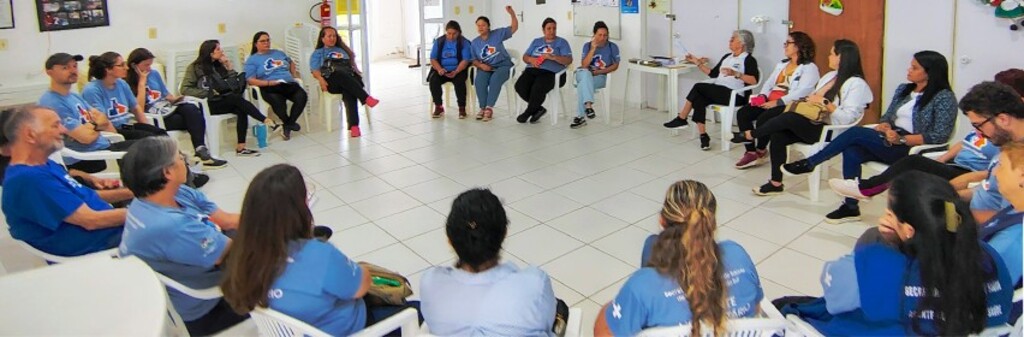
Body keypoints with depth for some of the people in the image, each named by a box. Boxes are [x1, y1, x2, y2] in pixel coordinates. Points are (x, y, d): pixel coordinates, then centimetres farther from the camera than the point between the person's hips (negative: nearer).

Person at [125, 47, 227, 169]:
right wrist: (142, 82, -11)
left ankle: (201, 151, -38)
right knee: (191, 119, -26)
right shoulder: (128, 84, -3)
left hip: (166, 110, 6)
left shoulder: (154, 74, 17)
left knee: (190, 108, -28)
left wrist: (174, 99, 2)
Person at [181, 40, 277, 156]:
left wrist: (229, 67, 3)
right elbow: (185, 89, -7)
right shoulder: (195, 68, 1)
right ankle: (267, 121, -38)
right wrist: (207, 93, -16)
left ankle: (241, 148, -36)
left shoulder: (218, 65, 17)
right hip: (209, 105, -5)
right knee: (236, 98, -31)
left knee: (241, 110, -29)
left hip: (224, 101, 5)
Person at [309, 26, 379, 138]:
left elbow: (352, 64, 29)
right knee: (341, 74, -40)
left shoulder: (342, 50, 36)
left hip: (350, 79, 2)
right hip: (332, 81, -2)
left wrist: (357, 72, 6)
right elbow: (315, 71, 11)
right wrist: (321, 79, -11)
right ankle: (366, 98, -51)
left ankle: (353, 126, -52)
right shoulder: (318, 53, 26)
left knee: (349, 92, -36)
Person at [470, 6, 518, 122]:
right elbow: (474, 60, 11)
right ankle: (483, 108, -21)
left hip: (503, 65, -3)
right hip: (486, 67, 3)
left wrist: (512, 13, -16)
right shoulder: (474, 43, 8)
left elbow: (514, 28, 0)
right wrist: (481, 65, -12)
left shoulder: (498, 34, 1)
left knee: (495, 79, -36)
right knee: (479, 81, -30)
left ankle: (489, 108, -32)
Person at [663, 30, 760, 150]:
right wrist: (698, 63, 18)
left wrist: (736, 74, -30)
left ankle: (681, 119, -13)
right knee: (698, 100, -25)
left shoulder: (749, 60, -2)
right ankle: (703, 136, -24)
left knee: (698, 87, -23)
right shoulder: (727, 57, 23)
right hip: (718, 92, 7)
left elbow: (754, 80, -17)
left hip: (735, 95, -7)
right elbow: (713, 74, 23)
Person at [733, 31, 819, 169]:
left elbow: (802, 92, -17)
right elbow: (769, 83, 19)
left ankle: (761, 150, -4)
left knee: (763, 119, -32)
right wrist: (762, 96, -3)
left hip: (789, 106, -8)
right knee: (742, 113, -15)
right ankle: (751, 152, -14)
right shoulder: (782, 64, 23)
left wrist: (778, 102, -24)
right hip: (770, 102, 8)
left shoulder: (809, 67, -4)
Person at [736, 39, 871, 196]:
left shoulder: (856, 84, -10)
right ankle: (776, 183, -10)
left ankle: (750, 135, -7)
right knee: (777, 136, -16)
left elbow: (847, 118, -20)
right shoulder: (829, 76, 16)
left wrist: (824, 102, -20)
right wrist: (807, 101, -1)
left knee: (788, 118, -28)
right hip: (813, 124, 8)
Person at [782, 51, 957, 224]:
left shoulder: (944, 97, -6)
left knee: (856, 133, -24)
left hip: (911, 150, -7)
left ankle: (809, 163, -10)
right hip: (889, 143, 7)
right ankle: (851, 207, -16)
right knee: (851, 152, -24)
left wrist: (901, 139, -24)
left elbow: (939, 136, -14)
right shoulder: (903, 89, 16)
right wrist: (883, 126, -8)